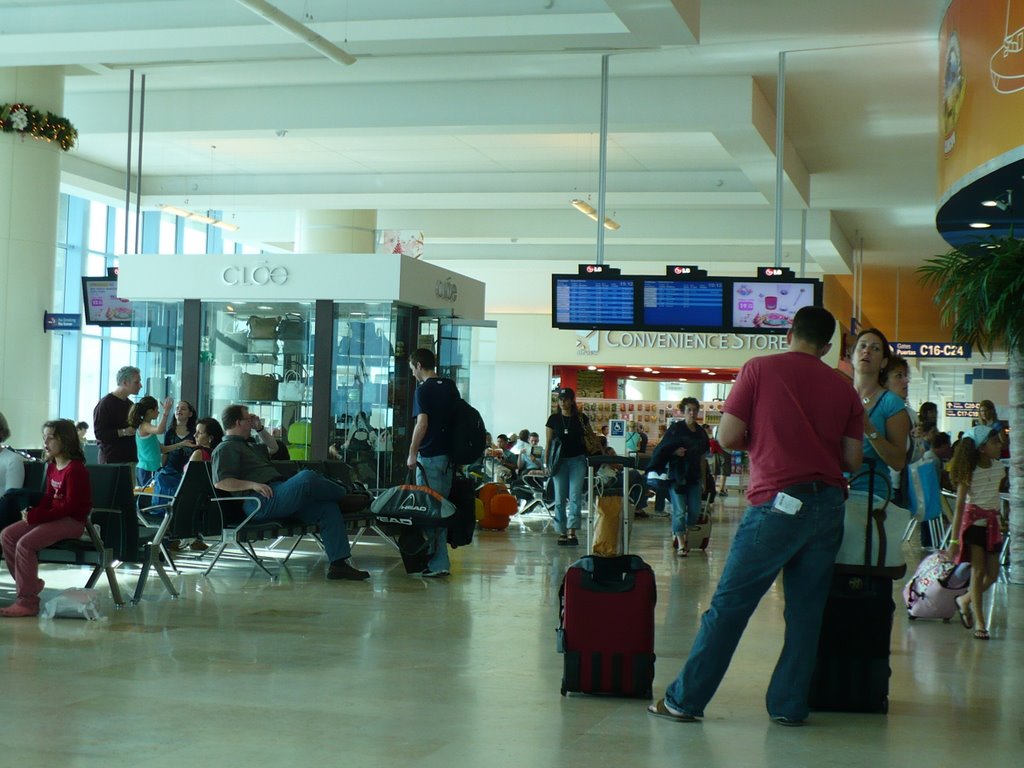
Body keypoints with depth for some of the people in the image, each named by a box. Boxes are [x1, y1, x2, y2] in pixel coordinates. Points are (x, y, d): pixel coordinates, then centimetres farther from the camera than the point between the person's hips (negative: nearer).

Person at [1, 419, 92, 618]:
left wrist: (36, 516, -21)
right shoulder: (52, 467, 12)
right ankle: (30, 584, 6)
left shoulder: (75, 469, -16)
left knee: (25, 544, -25)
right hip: (54, 517, 10)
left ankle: (27, 602, -18)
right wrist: (33, 512, -2)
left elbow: (70, 507, -21)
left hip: (72, 521, -10)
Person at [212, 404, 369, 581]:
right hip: (263, 502, -10)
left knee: (328, 507, -8)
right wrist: (253, 484, -22)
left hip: (280, 497, 10)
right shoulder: (226, 448, -1)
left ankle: (338, 564, -15)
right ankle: (345, 495, 1)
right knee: (306, 477, -30)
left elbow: (272, 447, 45)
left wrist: (260, 428, 30)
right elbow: (220, 482, -15)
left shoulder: (247, 444, 30)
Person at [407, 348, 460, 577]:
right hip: (449, 455, 7)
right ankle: (440, 561, 15)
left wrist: (412, 453, -12)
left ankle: (437, 562, -5)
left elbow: (422, 423, -18)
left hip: (430, 456, -7)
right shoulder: (451, 386, 12)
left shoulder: (424, 389, -10)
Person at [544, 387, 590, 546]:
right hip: (560, 461, 1)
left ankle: (572, 532, -15)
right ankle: (562, 533, 9)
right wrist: (546, 462, 2)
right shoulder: (554, 419, 4)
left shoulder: (581, 418, 2)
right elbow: (549, 442, 7)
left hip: (577, 460, -1)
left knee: (575, 497, -9)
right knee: (560, 499, 2)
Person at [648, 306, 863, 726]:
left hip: (777, 502, -3)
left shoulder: (760, 369, -1)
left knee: (729, 605, 1)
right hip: (828, 504, 4)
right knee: (806, 609, 10)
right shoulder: (843, 388, 8)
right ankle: (789, 705, 13)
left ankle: (684, 700, 6)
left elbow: (727, 437, -5)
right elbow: (852, 459, 7)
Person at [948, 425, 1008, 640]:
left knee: (993, 574, 2)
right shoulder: (970, 472, -14)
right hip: (973, 520, -6)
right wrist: (954, 538, -18)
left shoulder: (999, 467, 3)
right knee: (978, 570, -10)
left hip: (993, 521, 6)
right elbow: (960, 505, -15)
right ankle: (980, 623, -6)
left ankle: (964, 600, 26)